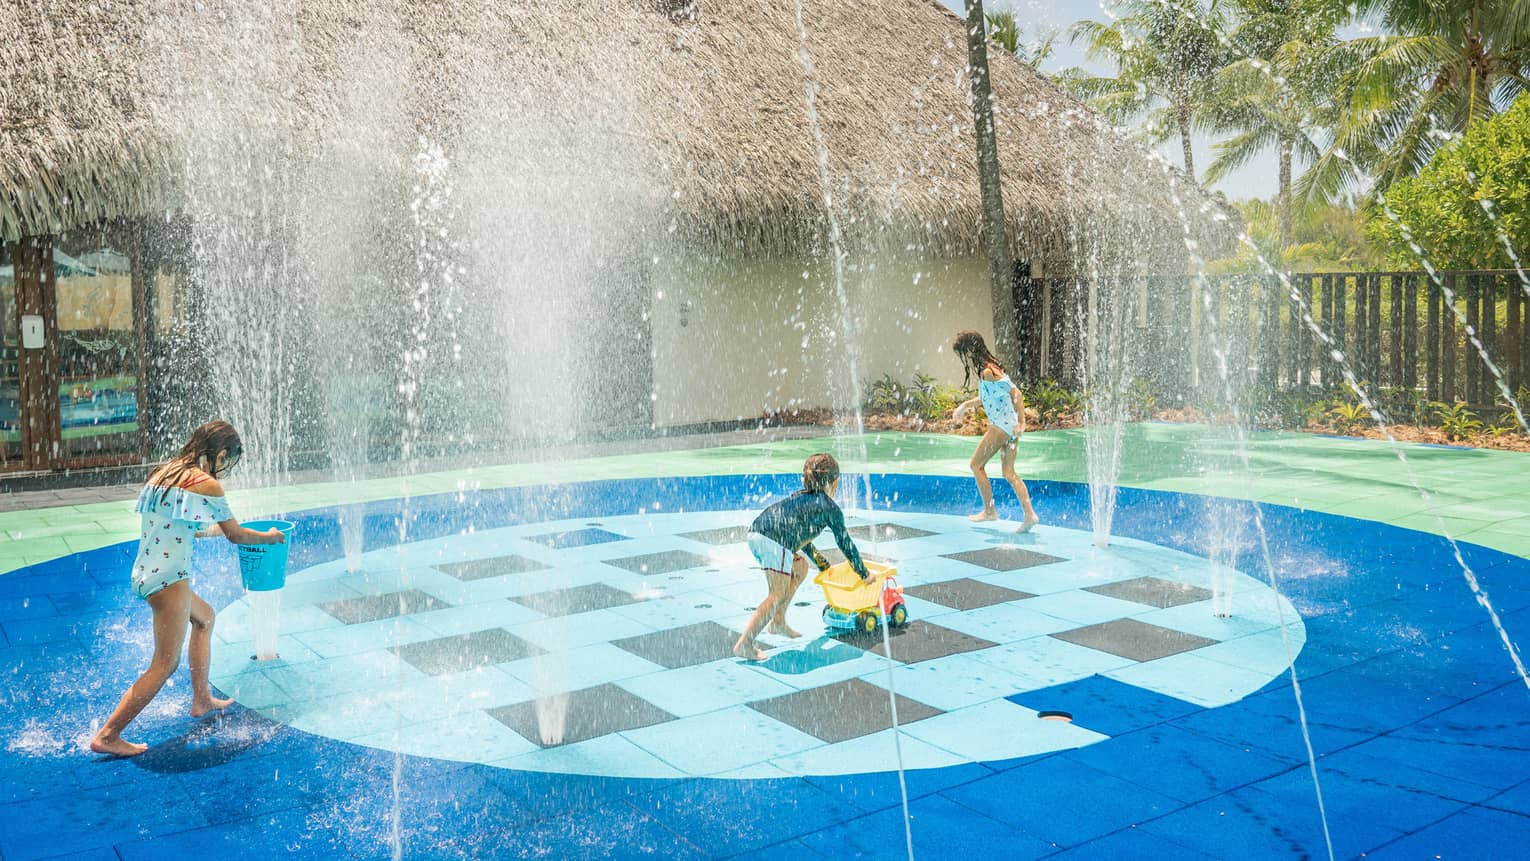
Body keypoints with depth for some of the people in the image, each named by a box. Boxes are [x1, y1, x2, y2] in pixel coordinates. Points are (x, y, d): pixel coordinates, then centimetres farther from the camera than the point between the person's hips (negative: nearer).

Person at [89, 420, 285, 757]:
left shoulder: (163, 473, 12)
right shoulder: (207, 484, -11)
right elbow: (236, 535, -1)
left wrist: (215, 529, 41)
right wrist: (270, 537, 17)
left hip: (144, 573, 10)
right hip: (169, 576, -10)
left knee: (204, 616, 29)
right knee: (166, 663, -1)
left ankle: (201, 700, 35)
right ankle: (108, 735, -1)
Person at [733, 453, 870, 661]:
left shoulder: (801, 496, 31)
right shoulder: (831, 508, 11)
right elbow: (846, 544, 16)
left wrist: (820, 562, 52)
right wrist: (864, 573, 29)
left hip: (756, 533, 8)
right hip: (775, 541, -8)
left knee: (800, 567, 27)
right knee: (778, 596, -3)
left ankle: (778, 622, 29)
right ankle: (744, 644, -13)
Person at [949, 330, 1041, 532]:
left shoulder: (988, 371, -17)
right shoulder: (989, 368, 13)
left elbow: (1015, 392, -23)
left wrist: (1021, 422, -25)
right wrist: (966, 405, 35)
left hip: (1001, 425, -9)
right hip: (1009, 426, 9)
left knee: (977, 464, 6)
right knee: (1009, 473, 11)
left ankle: (989, 511, 12)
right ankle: (1030, 514, 4)